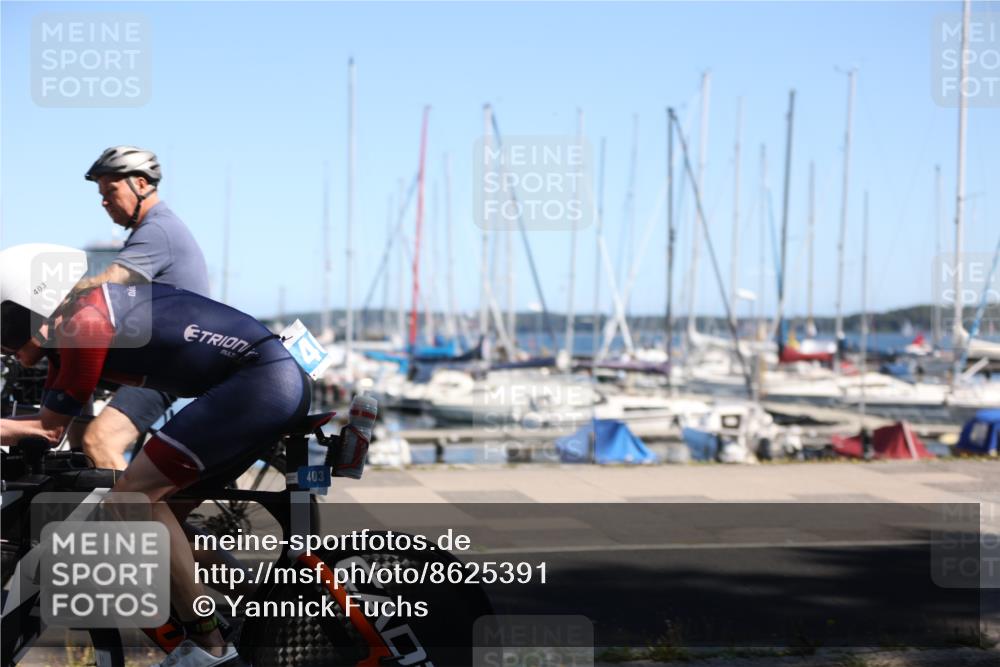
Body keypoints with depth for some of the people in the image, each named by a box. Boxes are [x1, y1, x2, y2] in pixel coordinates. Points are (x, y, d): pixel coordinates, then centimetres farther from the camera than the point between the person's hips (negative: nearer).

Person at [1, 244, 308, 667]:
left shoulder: (84, 320, -13)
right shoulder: (69, 328, 16)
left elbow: (48, 427, -5)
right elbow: (50, 427, 19)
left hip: (260, 382, -11)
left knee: (134, 496, -12)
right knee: (160, 508, 14)